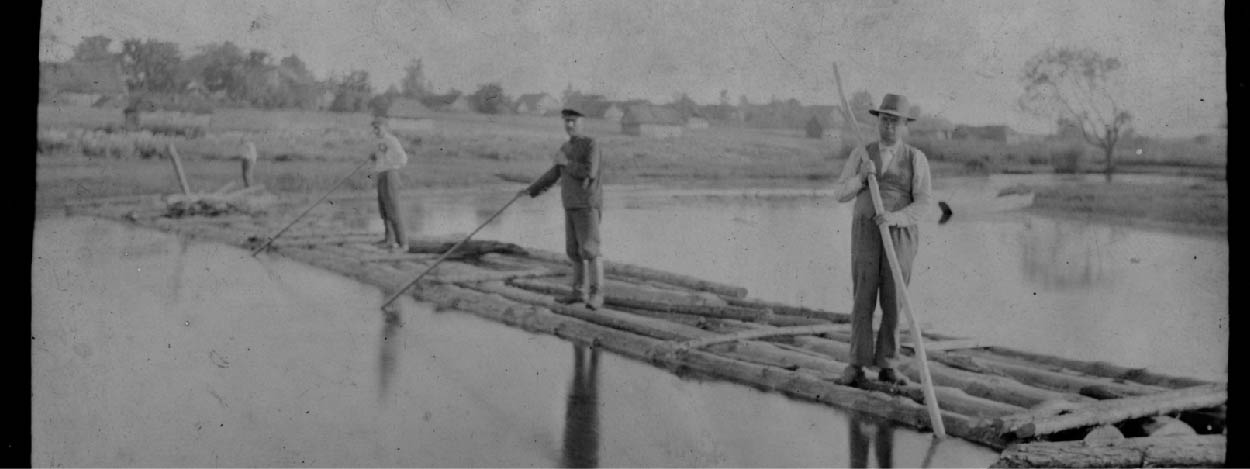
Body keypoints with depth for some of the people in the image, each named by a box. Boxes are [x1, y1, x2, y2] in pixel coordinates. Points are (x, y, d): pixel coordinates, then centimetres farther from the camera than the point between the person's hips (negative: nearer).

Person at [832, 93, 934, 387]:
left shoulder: (916, 158, 0)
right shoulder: (861, 154, 5)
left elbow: (924, 203, -7)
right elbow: (840, 194, 1)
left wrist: (895, 218, -24)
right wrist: (862, 177, -17)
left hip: (901, 235, 0)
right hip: (866, 233, 0)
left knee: (893, 301, 0)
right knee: (863, 299, -3)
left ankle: (886, 366, 10)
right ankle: (857, 366, 3)